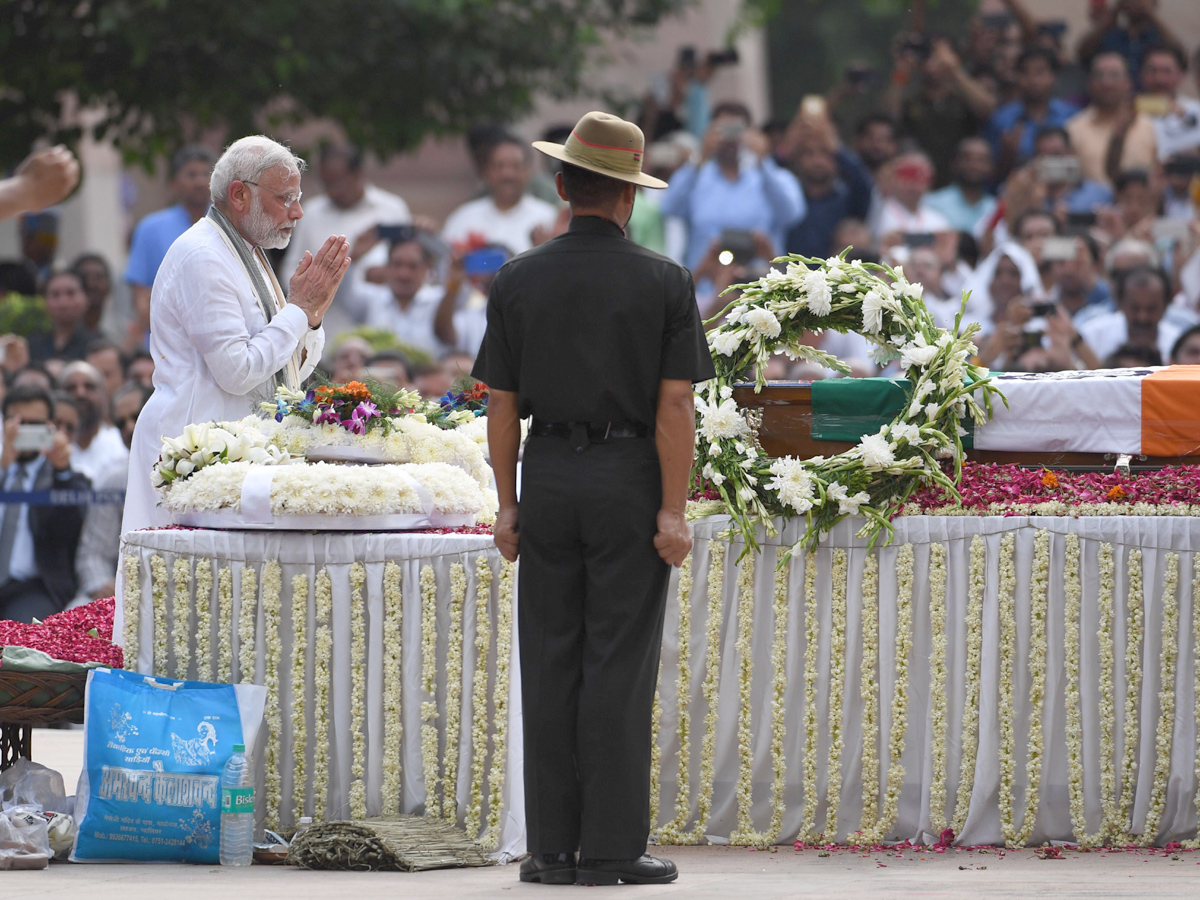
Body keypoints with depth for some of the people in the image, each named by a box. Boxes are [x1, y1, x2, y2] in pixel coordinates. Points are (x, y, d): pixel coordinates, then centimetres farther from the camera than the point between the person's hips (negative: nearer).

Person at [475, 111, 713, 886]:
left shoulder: (519, 281, 2)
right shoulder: (663, 282, -4)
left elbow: (502, 404, 3)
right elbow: (675, 405, -9)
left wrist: (508, 504, 9)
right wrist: (673, 512, -7)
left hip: (548, 476, 2)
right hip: (629, 478, -2)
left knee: (551, 666, 6)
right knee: (619, 666, -1)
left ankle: (552, 846, 5)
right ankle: (612, 845, -2)